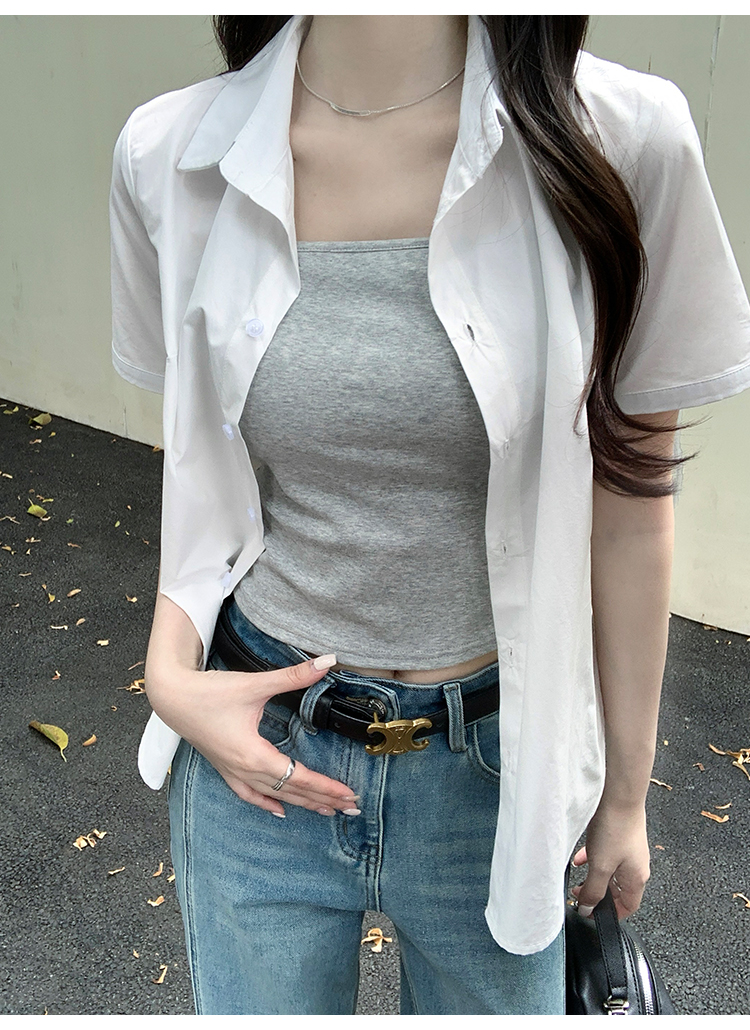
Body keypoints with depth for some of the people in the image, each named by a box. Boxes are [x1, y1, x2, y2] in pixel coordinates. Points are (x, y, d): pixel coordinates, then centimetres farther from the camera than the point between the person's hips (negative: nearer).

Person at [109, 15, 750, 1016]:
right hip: (256, 740, 2)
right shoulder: (170, 154, -8)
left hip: (493, 756, -1)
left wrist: (626, 791, 3)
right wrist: (172, 674, -10)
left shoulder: (623, 137, -16)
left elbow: (630, 501, -7)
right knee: (257, 1007, 23)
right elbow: (200, 465, 5)